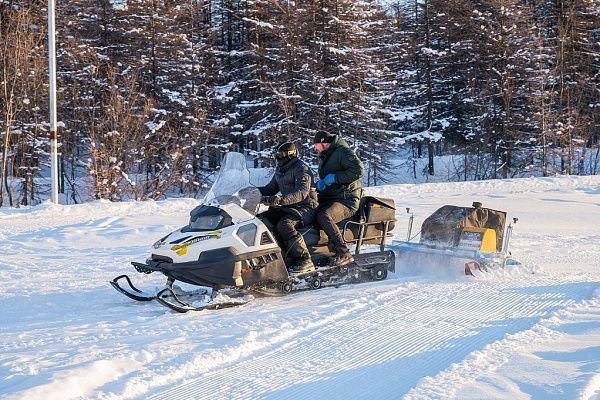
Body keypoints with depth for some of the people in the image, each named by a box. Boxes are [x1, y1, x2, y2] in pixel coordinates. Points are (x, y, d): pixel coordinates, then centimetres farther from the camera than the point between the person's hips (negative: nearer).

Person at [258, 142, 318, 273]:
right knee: (260, 219, -6)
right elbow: (271, 189, 21)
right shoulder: (280, 170, 14)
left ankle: (305, 260, -32)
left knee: (284, 225, -34)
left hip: (306, 208, -9)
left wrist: (280, 199, -41)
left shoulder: (301, 169, -14)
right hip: (289, 207, 9)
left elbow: (302, 193, -27)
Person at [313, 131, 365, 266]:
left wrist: (335, 177, -19)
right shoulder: (324, 157, 21)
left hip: (346, 201, -10)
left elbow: (358, 170, -22)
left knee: (324, 216, -35)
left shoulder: (343, 152, -8)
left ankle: (344, 253, -33)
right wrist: (319, 185, 5)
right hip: (327, 199, 10)